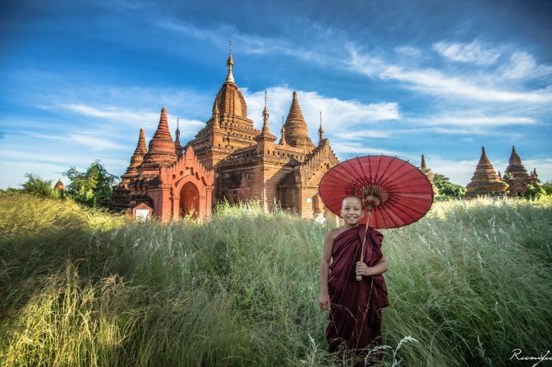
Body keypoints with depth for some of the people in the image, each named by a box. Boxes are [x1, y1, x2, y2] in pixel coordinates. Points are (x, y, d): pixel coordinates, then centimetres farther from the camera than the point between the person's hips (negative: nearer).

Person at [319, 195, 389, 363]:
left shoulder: (370, 236, -4)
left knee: (364, 331, 11)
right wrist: (324, 292, -7)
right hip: (341, 292, 0)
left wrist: (369, 270, -20)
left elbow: (384, 264, 0)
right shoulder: (333, 234, -6)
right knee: (340, 329, 13)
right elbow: (325, 263, -5)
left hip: (365, 293, 1)